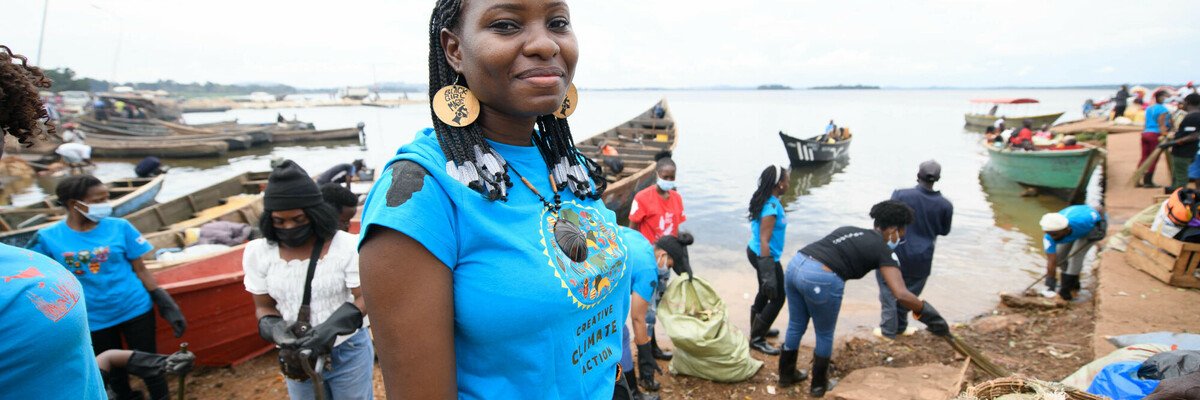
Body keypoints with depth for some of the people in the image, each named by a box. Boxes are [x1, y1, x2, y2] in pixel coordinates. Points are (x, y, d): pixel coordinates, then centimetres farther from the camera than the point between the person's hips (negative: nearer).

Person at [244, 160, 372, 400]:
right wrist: (275, 328, -19)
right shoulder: (257, 253, -6)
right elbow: (264, 306, 3)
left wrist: (333, 326, -30)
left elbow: (364, 298, -13)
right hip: (297, 357, 3)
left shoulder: (347, 246, -15)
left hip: (349, 353, -3)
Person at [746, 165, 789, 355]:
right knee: (777, 298, 3)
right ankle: (757, 339, 11)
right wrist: (768, 271, -27)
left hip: (755, 252, 9)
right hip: (765, 256, -9)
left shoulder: (764, 200, 3)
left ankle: (757, 329, 41)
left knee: (765, 292, 25)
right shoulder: (772, 207, -25)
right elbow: (764, 241, -27)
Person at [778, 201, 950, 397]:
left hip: (795, 264, 6)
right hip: (820, 279, -6)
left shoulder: (848, 230, 26)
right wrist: (927, 312, 9)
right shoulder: (883, 250, 7)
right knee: (825, 335, 20)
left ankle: (786, 374, 43)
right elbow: (901, 294, -4)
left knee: (796, 326, 26)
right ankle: (818, 385, 38)